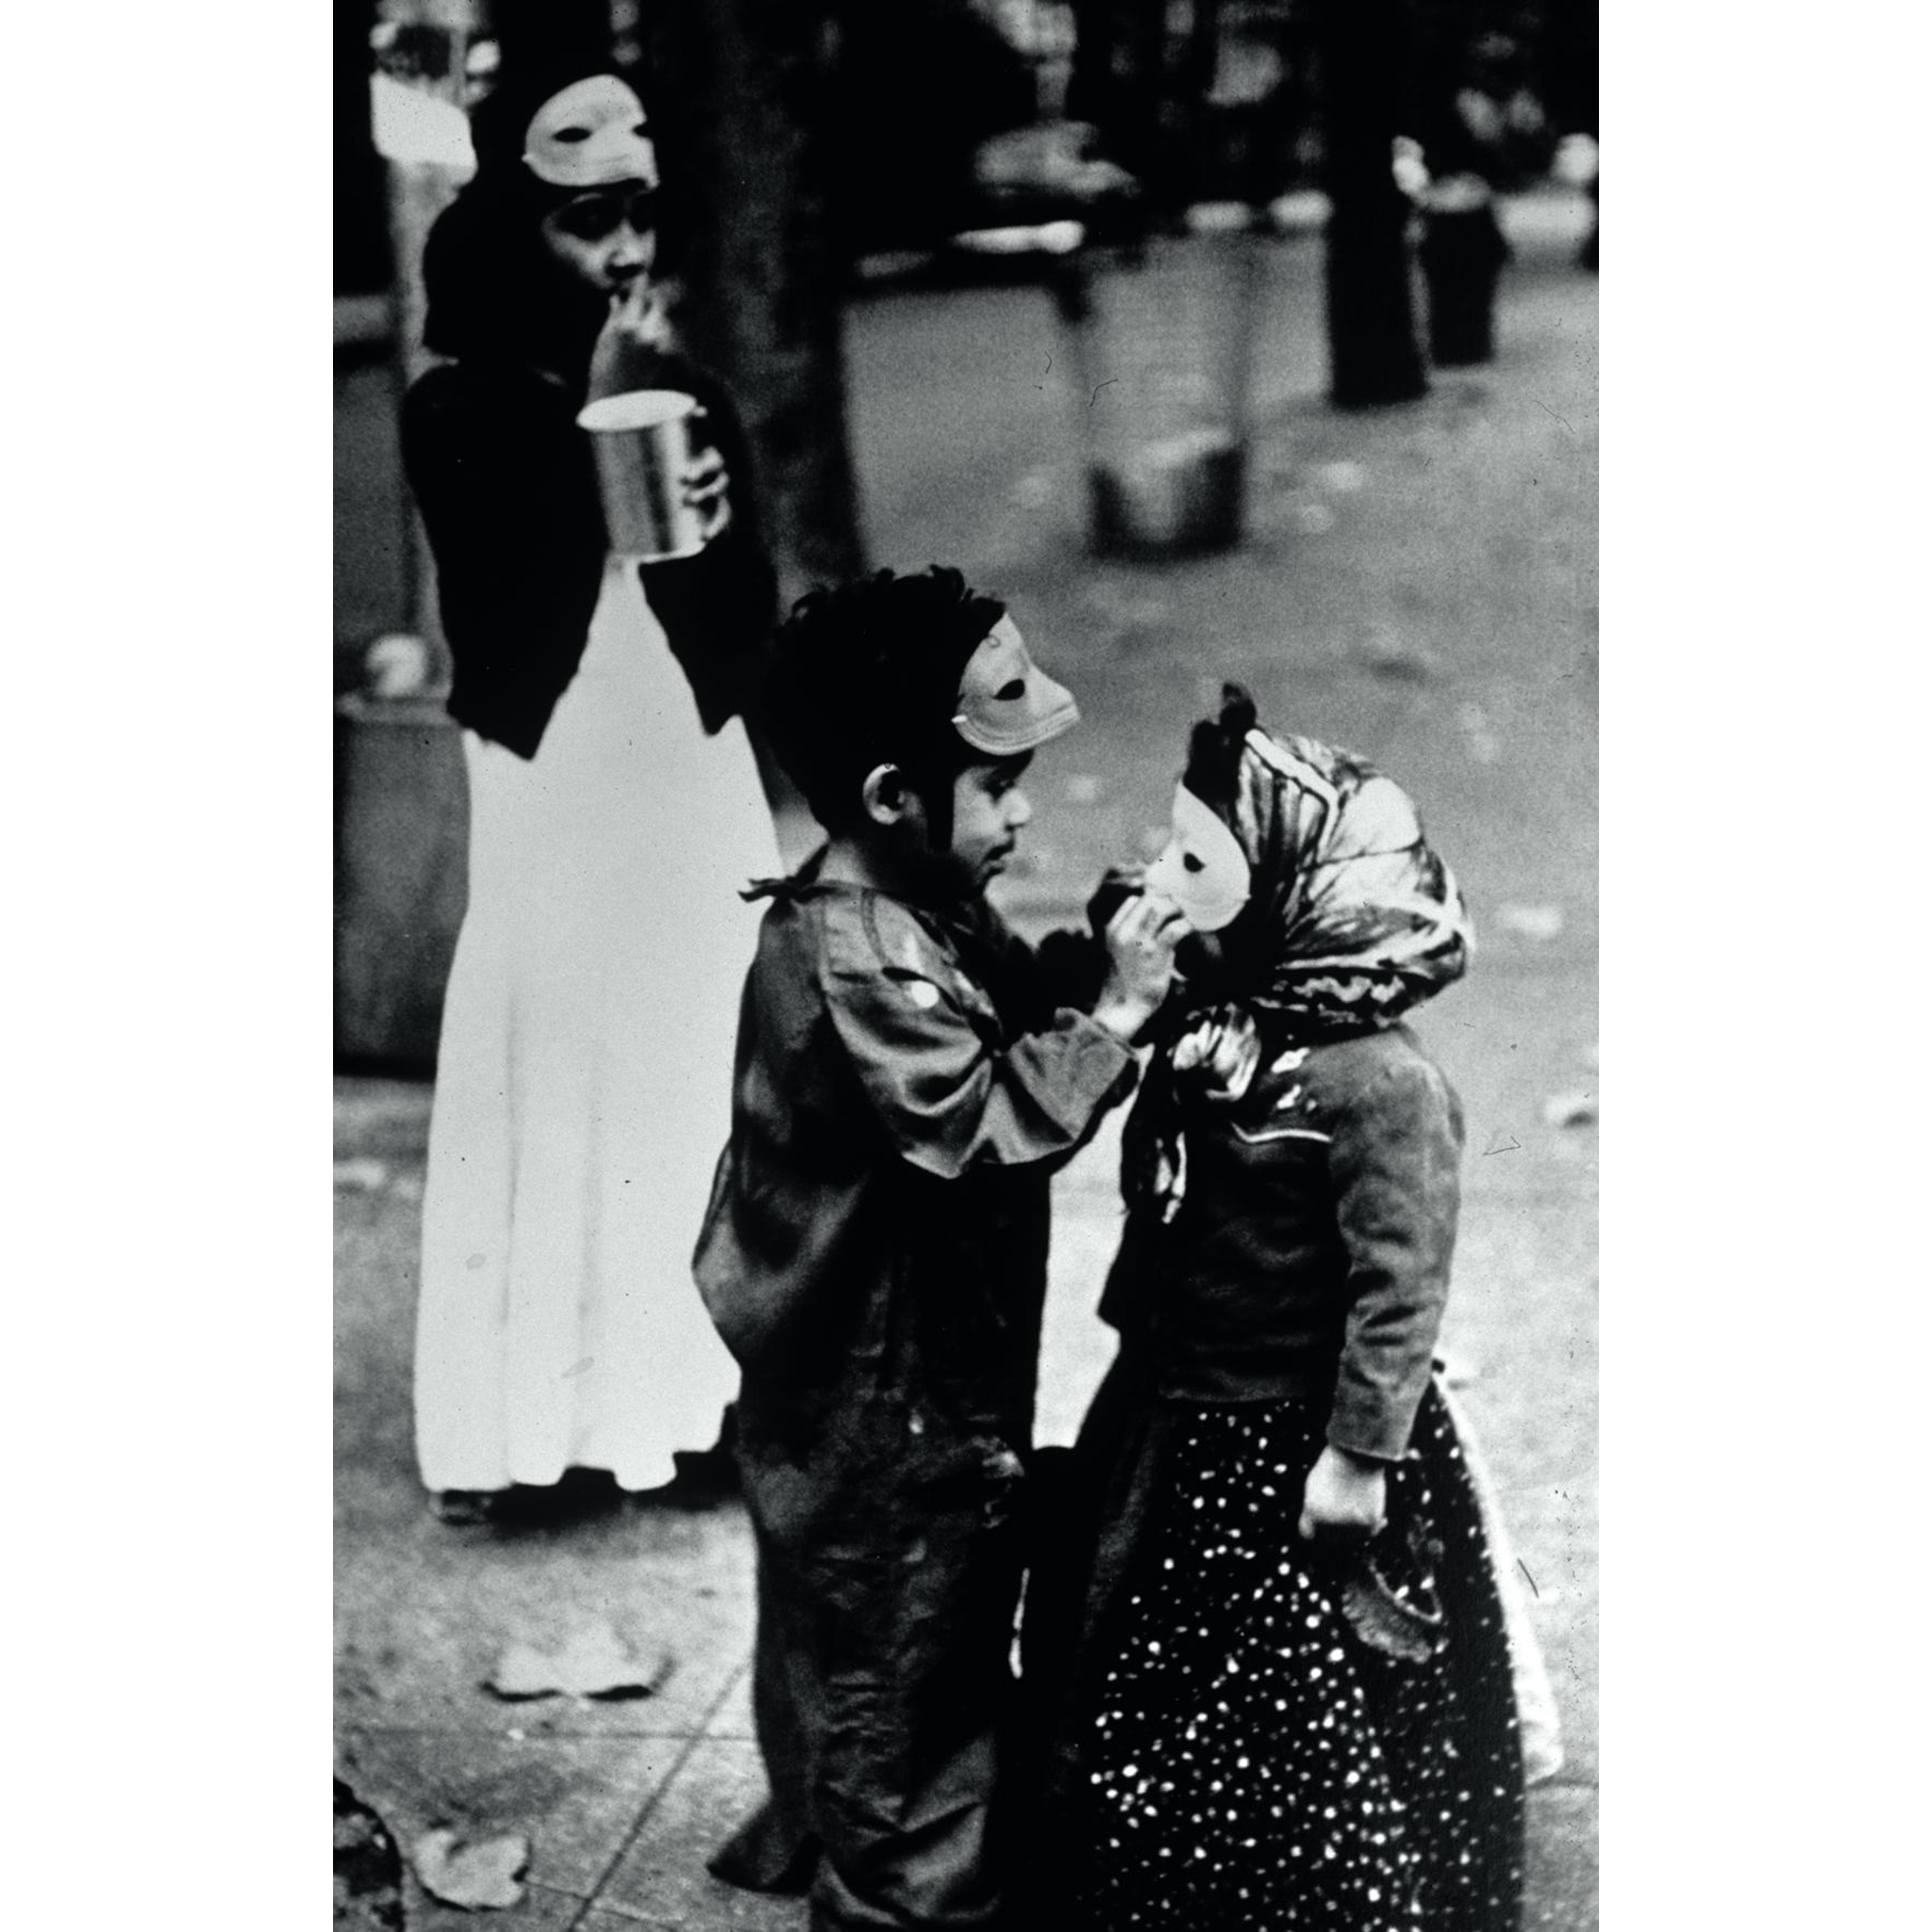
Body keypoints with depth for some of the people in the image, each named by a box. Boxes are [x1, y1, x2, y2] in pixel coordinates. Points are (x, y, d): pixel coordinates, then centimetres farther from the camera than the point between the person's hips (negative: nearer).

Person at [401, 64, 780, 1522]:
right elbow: (505, 613, -20)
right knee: (552, 1087, 0)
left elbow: (752, 635, 7)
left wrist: (722, 529, -13)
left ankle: (696, 1396, 20)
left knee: (707, 1083, 8)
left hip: (699, 789, 4)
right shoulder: (458, 411, -5)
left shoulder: (692, 397, 6)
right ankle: (513, 1425, 9)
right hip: (553, 797, -4)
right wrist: (592, 416, -18)